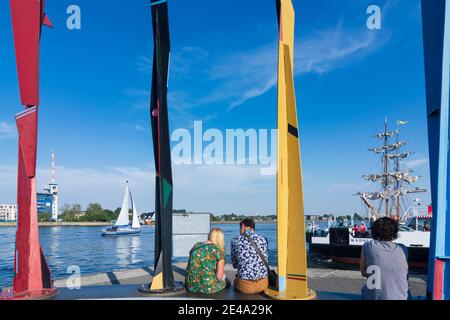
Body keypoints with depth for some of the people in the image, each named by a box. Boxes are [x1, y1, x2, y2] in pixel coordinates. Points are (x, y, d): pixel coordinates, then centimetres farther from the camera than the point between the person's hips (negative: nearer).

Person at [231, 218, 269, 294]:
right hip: (263, 285, 2)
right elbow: (266, 261, 9)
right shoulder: (263, 240, 1)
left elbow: (234, 265, 7)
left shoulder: (236, 241, -3)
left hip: (245, 287, -1)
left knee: (235, 282, 33)